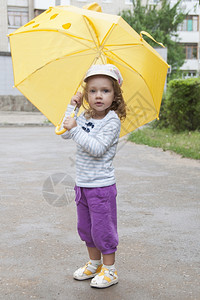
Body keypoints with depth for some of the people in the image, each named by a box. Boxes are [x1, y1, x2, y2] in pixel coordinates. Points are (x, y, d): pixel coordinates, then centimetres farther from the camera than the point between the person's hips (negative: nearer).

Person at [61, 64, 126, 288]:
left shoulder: (112, 121, -16)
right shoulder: (85, 118, 6)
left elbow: (97, 149, -25)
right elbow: (65, 134, 8)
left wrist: (75, 129, -28)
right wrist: (72, 107, 3)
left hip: (101, 186, -7)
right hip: (82, 184, 8)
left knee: (103, 228, 2)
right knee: (85, 228, 18)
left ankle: (110, 270, 19)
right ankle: (94, 264, 36)